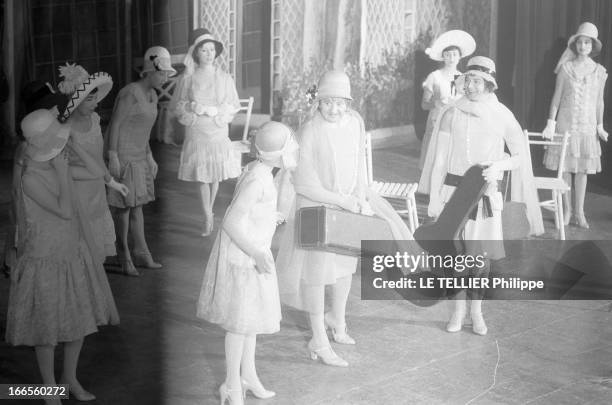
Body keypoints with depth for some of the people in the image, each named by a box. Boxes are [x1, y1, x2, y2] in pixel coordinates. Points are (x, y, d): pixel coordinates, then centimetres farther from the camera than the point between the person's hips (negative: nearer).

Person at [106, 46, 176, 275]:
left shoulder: (152, 96, 9)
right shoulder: (130, 94, -19)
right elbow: (114, 125, -17)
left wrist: (149, 157, 18)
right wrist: (113, 158, -20)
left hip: (139, 158, 9)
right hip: (122, 158, -9)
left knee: (137, 205, 13)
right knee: (124, 207, -1)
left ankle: (141, 254, 21)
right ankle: (124, 258, 9)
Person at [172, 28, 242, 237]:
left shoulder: (225, 78, 1)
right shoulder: (187, 79, 1)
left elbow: (234, 105, 2)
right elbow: (176, 105, 7)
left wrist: (211, 110, -10)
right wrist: (192, 107, -10)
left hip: (218, 131, 1)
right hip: (196, 132, -1)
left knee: (215, 174, 5)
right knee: (202, 176, -3)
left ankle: (209, 210, 26)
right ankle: (208, 218, 2)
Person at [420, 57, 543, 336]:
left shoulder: (501, 116, -1)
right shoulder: (451, 114, 0)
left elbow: (521, 156, 4)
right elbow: (439, 160, 4)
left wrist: (499, 165, -15)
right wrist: (433, 198, 2)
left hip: (486, 192, 0)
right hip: (454, 189, 0)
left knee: (481, 254, 3)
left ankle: (476, 310, 22)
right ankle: (459, 309, 19)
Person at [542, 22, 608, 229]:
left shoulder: (599, 71, 5)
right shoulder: (565, 68, 0)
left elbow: (599, 101, 10)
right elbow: (556, 97, 2)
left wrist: (600, 126, 4)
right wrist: (550, 123, -3)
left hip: (587, 125, 1)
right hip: (565, 121, -1)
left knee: (582, 169, 4)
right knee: (564, 168, 1)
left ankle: (580, 212, 12)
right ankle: (566, 210, 13)